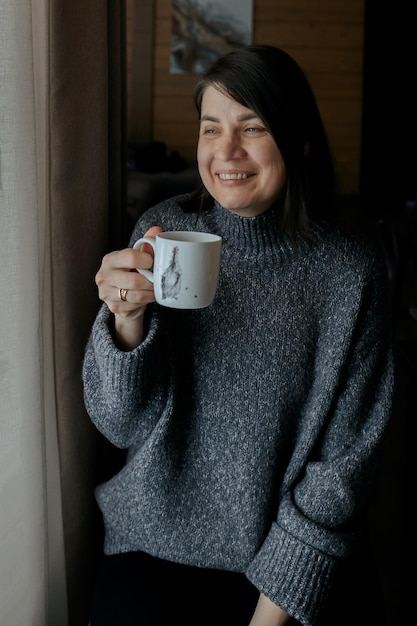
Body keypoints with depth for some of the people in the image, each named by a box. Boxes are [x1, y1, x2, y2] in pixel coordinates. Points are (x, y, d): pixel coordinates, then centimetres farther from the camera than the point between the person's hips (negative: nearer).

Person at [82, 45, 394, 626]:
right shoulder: (163, 231, -5)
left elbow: (344, 459, -6)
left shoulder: (349, 268, -10)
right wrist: (127, 318, -24)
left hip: (304, 556, 0)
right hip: (156, 549, 1)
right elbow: (121, 424, -5)